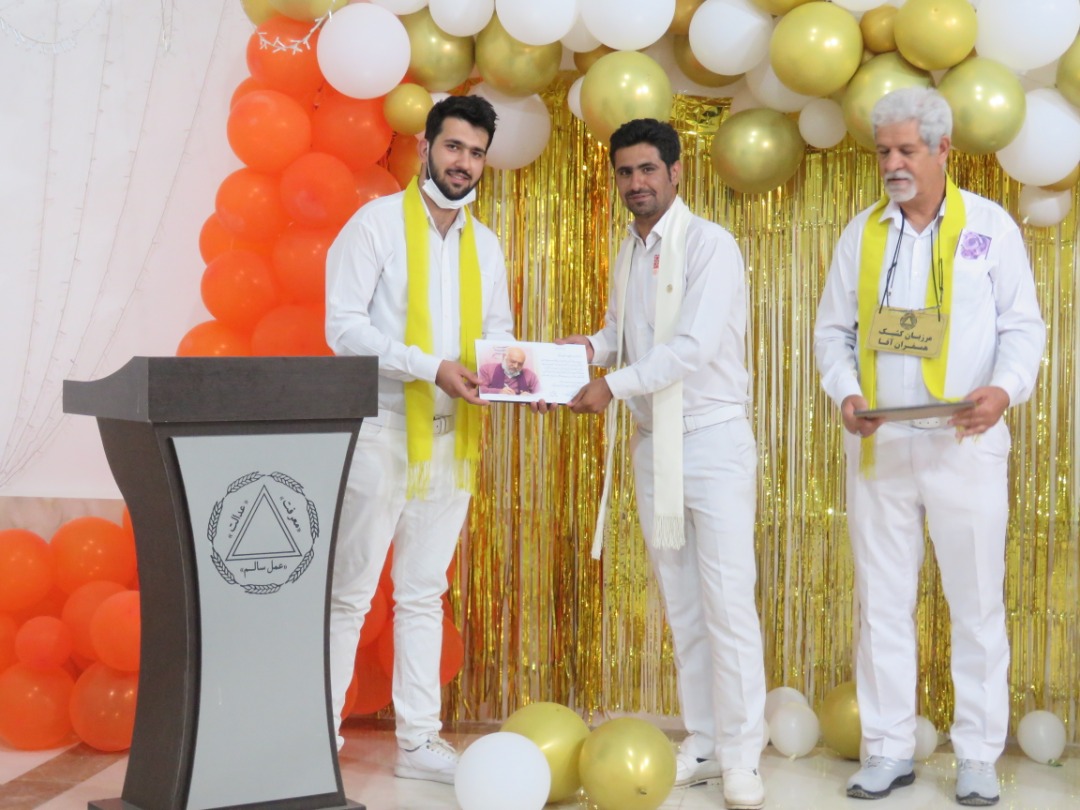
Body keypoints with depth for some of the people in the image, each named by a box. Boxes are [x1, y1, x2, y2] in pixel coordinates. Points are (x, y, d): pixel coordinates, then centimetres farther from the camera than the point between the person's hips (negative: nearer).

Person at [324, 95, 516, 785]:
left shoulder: (484, 244, 14)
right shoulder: (378, 222, -5)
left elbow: (498, 332, 17)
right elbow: (344, 325, -12)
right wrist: (431, 367, -21)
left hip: (451, 436, 6)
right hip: (381, 430, -6)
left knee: (424, 594, 11)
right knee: (349, 592, -2)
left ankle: (419, 740, 17)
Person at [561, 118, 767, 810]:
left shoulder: (711, 245, -11)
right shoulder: (628, 252, 12)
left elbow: (695, 344, -20)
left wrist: (614, 386, -19)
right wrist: (593, 345, 1)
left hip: (713, 438, -7)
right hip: (653, 443, 7)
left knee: (728, 603, -6)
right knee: (682, 605, 10)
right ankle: (702, 746, 19)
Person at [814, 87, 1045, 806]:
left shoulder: (990, 225, 2)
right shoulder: (862, 233, 9)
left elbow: (1023, 325, 2)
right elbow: (833, 330, 11)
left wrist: (1005, 389, -17)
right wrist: (846, 393, -8)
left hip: (965, 444, -2)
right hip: (878, 444, 3)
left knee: (976, 602, 3)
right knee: (883, 601, 7)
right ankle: (890, 751, 17)